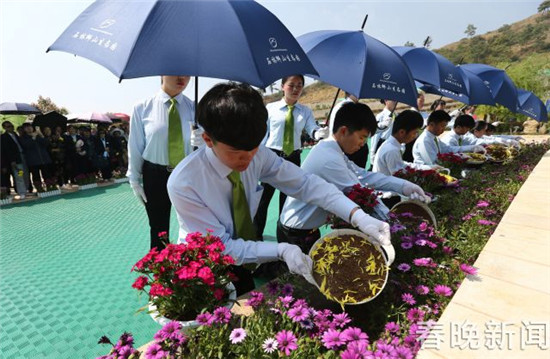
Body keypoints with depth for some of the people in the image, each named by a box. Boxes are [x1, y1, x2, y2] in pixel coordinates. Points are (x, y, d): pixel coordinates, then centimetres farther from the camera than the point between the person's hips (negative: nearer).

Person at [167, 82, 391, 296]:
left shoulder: (257, 155, -17)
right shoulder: (183, 184, -27)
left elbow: (305, 183, -14)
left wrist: (358, 217, -25)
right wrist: (281, 251, -32)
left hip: (248, 258, 4)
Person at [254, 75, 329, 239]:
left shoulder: (305, 111, 4)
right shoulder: (270, 108, -2)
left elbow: (313, 131, -11)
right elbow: (263, 133, -1)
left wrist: (321, 132, -34)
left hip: (293, 157, 3)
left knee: (289, 195, 15)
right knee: (264, 195, 3)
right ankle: (257, 232, 21)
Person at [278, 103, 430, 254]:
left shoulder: (330, 149, 1)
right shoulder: (330, 159, -29)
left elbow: (363, 176, -3)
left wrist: (404, 186, -9)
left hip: (306, 229, 9)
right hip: (297, 234, -9)